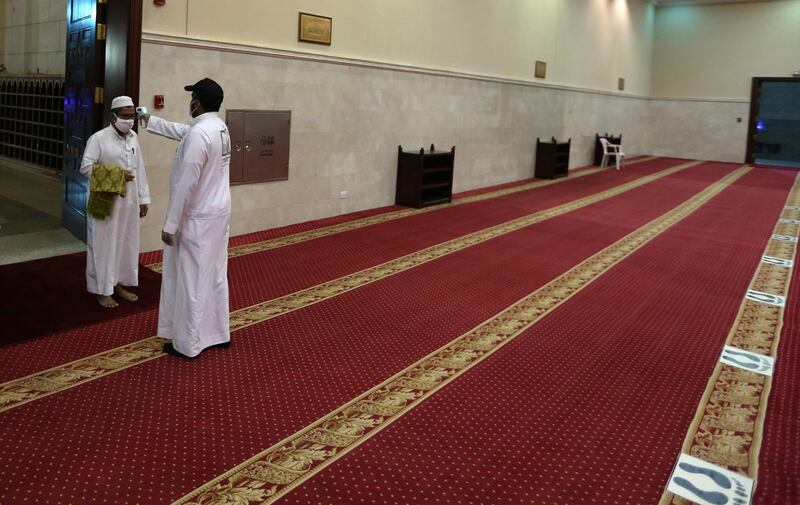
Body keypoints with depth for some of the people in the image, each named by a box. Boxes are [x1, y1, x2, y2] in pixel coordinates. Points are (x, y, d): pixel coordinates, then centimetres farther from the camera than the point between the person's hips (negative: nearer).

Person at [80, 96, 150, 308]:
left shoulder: (133, 137, 8)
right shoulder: (98, 138, -10)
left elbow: (140, 169, 10)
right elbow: (86, 167, -13)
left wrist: (144, 198, 8)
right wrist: (116, 175, -18)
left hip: (128, 200, 6)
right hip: (105, 201, -6)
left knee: (126, 242, 13)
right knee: (104, 245, 2)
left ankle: (119, 284, 27)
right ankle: (102, 290, 12)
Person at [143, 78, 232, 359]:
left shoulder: (198, 134, -22)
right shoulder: (219, 128, 8)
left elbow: (186, 185, -23)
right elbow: (181, 131, 28)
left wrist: (170, 225, -17)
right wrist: (150, 121, 39)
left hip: (197, 219, -9)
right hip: (219, 214, 9)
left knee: (191, 281, 1)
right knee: (215, 276, 16)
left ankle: (187, 344, 12)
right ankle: (218, 334, 27)